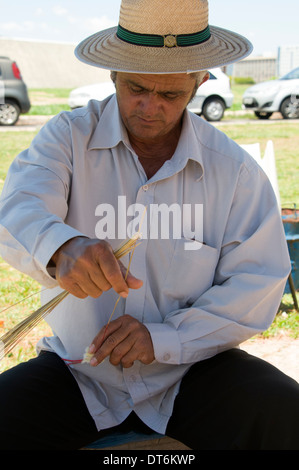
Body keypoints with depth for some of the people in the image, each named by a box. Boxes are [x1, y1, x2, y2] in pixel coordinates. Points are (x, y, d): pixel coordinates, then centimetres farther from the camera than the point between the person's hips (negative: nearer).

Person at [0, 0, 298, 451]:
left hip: (190, 367, 0)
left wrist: (164, 338, -19)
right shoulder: (68, 137, -4)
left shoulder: (234, 169, -3)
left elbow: (257, 285, -6)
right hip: (77, 370, 0)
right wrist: (62, 249, -48)